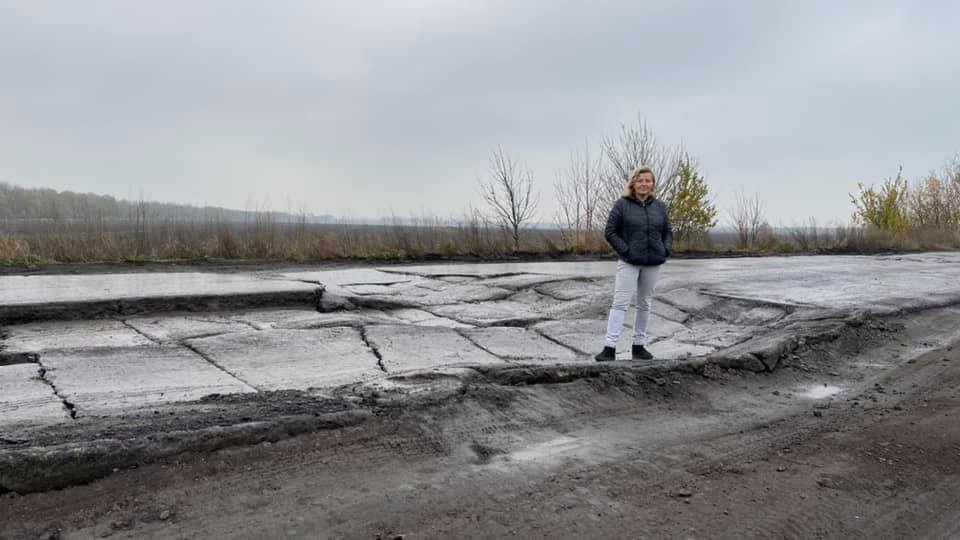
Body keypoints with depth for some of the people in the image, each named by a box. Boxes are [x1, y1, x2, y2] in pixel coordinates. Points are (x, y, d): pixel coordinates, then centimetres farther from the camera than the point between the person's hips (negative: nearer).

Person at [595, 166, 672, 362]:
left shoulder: (659, 206, 8)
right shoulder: (622, 204, -3)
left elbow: (668, 231, 16)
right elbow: (610, 231, -4)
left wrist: (667, 250, -1)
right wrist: (625, 250, -12)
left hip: (653, 263, 4)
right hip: (629, 262, -4)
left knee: (645, 304, 12)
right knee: (620, 303, -8)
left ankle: (639, 345, 23)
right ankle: (609, 348, -9)